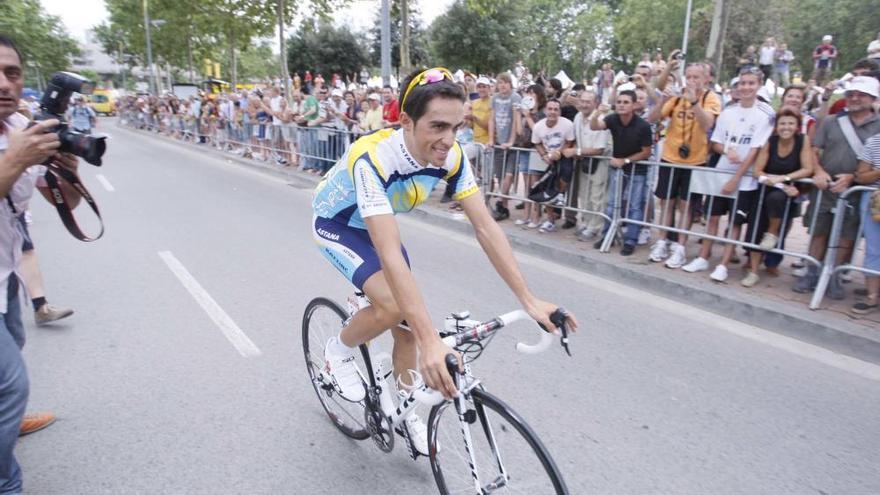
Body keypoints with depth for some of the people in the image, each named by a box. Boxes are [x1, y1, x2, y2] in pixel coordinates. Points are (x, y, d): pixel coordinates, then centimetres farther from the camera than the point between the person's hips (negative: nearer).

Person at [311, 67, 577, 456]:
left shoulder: (451, 157, -24)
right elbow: (391, 255, -48)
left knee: (408, 321, 2)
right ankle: (339, 351, 6)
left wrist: (530, 301, -28)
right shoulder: (373, 159, -41)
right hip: (336, 223, -5)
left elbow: (486, 227, -23)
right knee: (393, 306, -26)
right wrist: (431, 342, -54)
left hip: (376, 224, 5)